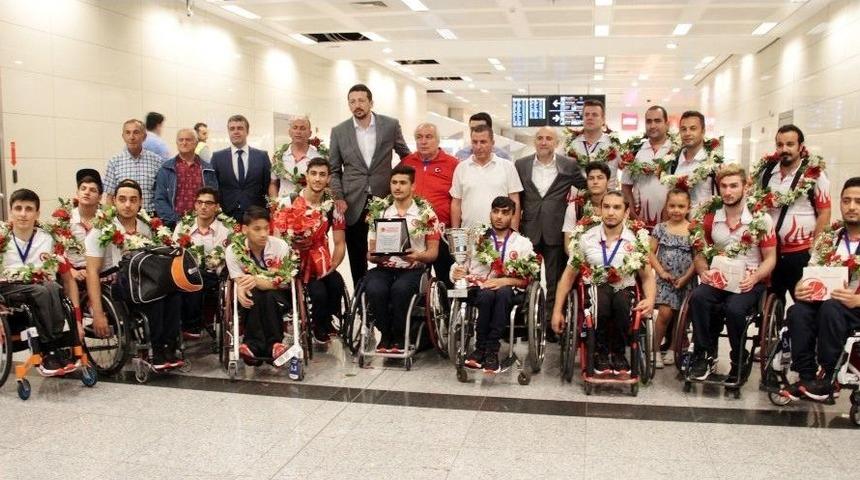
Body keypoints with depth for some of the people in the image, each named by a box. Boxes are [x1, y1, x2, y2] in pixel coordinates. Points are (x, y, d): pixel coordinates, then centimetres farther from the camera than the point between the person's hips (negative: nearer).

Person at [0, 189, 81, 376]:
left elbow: (68, 279, 7)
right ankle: (56, 350, -24)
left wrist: (77, 318, -3)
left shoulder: (49, 241, 4)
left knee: (53, 288, -33)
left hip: (44, 292, 2)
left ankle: (49, 353, -28)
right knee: (44, 292, -33)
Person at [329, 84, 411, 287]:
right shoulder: (339, 131, 5)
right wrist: (338, 198, -4)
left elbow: (406, 156, 15)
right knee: (357, 259, 6)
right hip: (354, 204, 1)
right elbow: (334, 170, 8)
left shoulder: (391, 125, 2)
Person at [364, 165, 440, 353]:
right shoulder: (379, 211, 10)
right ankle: (386, 334, -6)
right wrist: (377, 256, -14)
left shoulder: (426, 213, 4)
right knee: (374, 289, -31)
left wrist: (418, 256, -17)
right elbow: (370, 254, 10)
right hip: (384, 268, 2)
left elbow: (433, 252, 5)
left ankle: (399, 336, -10)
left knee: (400, 288, -35)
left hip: (413, 269, -2)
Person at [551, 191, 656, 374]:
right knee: (601, 300, -35)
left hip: (624, 290, 1)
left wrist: (650, 300, -17)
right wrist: (557, 311, 0)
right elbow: (569, 275, 3)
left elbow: (647, 277, 6)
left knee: (621, 302, -35)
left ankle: (618, 353, -7)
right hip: (594, 289, 0)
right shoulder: (585, 237, -3)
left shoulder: (636, 239, -2)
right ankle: (601, 352, -9)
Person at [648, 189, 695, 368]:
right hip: (665, 278, -1)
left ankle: (673, 348, 24)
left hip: (685, 280, 1)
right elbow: (651, 253, 2)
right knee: (665, 312, -14)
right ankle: (656, 349, -1)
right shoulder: (660, 228, 1)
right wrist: (661, 272, -8)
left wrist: (685, 277, -10)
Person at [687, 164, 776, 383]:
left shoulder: (761, 219, -3)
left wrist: (754, 278, -18)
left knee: (733, 308, -33)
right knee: (698, 297, -29)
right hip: (718, 279, 3)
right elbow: (700, 252, 12)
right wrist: (703, 271, -9)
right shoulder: (710, 217, 6)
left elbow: (770, 258, 0)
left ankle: (739, 362, -7)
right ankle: (705, 355, -15)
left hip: (750, 281, -3)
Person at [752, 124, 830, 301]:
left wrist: (815, 247, -10)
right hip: (769, 249, 4)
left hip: (801, 252, -4)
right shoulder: (766, 170, 4)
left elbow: (824, 213, -7)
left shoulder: (815, 174, -9)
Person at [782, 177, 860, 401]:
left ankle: (826, 378, -21)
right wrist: (800, 289, -11)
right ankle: (806, 377, -21)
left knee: (830, 308, -35)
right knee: (797, 311, -29)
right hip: (823, 303, 4)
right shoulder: (826, 240, 13)